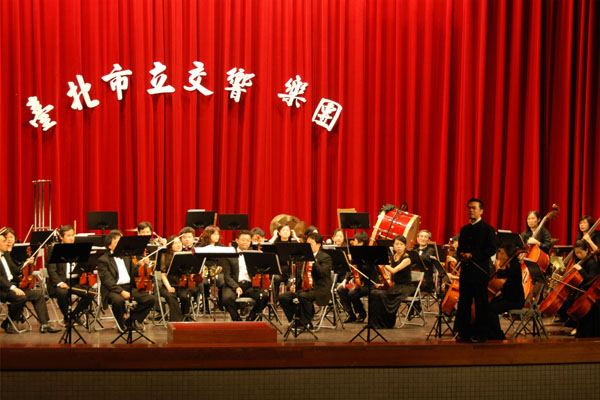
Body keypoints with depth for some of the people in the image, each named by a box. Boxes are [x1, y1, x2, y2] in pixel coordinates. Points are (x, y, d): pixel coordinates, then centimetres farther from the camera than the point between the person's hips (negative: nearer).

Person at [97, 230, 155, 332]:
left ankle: (134, 317, 6)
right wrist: (121, 291, -23)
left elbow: (133, 273, 17)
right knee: (118, 300, -39)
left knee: (150, 299, -16)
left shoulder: (126, 256, 21)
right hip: (113, 289, -6)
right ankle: (121, 323, -10)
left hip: (130, 287, 6)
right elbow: (107, 280, -12)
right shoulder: (103, 260, -1)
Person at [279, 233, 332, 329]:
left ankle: (306, 323, -20)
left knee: (303, 296, -38)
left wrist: (313, 259, -22)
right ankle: (296, 320, 1)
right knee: (283, 297, -12)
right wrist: (295, 285, 3)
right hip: (304, 287, 7)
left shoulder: (325, 258, -3)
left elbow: (322, 272, -22)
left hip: (320, 289, -7)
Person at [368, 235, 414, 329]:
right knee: (374, 293, -19)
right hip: (394, 285, 7)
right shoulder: (393, 257, 11)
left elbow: (393, 271, -23)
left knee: (381, 294, -28)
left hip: (405, 287, -7)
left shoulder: (406, 259, -11)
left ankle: (385, 323, -16)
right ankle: (374, 322, -11)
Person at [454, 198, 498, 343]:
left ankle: (480, 334, 2)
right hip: (466, 271, 6)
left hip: (480, 272, -6)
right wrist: (461, 255, -1)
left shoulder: (487, 229, -3)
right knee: (464, 302, 6)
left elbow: (491, 250, -10)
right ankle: (464, 332, 11)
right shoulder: (464, 230, 18)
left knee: (481, 304, -2)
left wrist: (472, 255, -15)